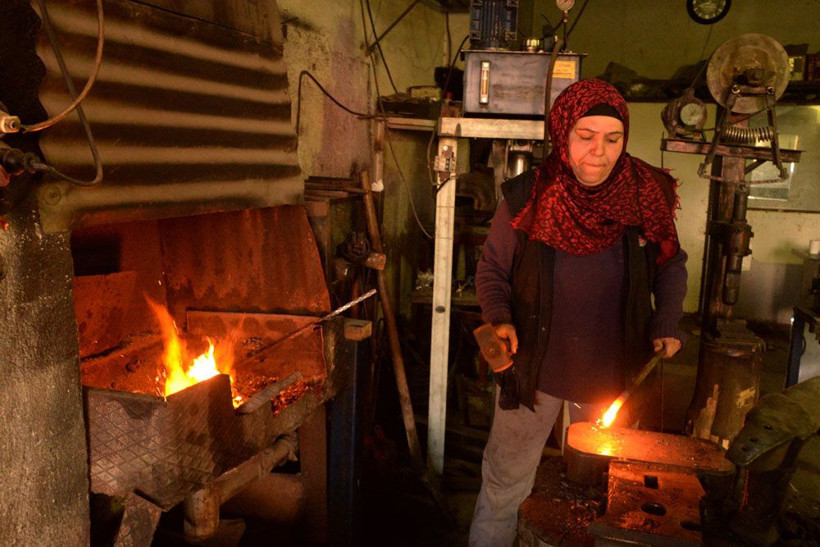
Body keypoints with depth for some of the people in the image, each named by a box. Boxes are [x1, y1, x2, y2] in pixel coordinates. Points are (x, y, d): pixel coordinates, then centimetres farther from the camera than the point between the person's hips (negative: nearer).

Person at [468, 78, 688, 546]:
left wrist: (667, 324, -7)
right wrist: (499, 319, -18)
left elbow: (671, 267, 8)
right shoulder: (526, 198, -13)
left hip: (616, 373, 2)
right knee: (505, 484, 14)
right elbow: (492, 270, -1)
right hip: (534, 367, -1)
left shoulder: (647, 196, -8)